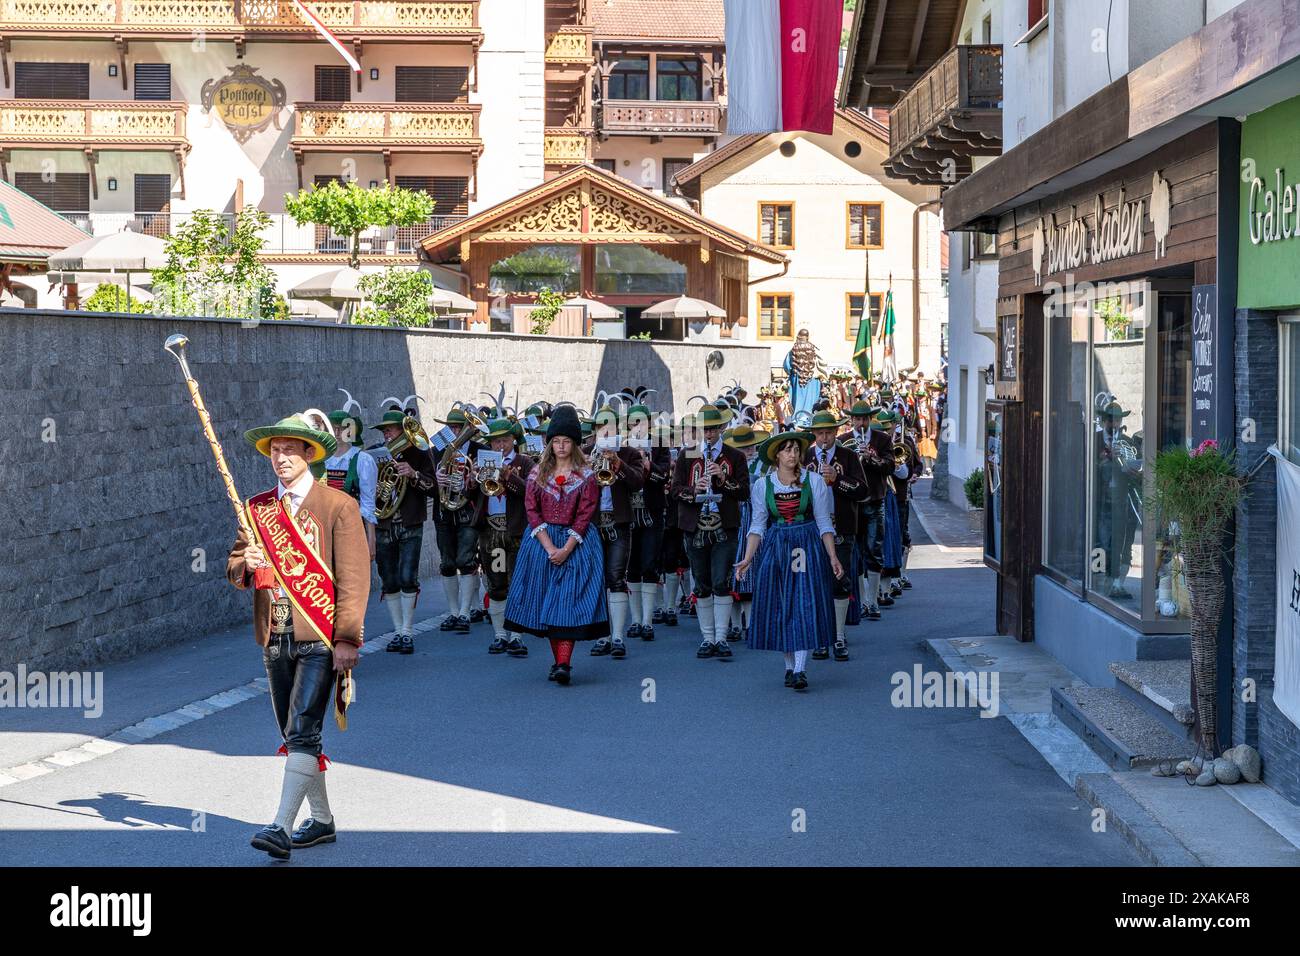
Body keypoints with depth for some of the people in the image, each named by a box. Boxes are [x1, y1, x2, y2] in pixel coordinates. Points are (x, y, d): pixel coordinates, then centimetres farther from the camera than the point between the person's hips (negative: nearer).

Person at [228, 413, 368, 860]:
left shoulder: (338, 506, -4)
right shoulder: (256, 508, 12)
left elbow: (353, 578, -7)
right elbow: (234, 570, 13)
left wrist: (346, 639, -13)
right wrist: (245, 565, -11)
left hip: (320, 638, -6)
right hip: (275, 638, 6)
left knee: (303, 732, -13)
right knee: (292, 736, 13)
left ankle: (282, 827, -17)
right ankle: (321, 821, 26)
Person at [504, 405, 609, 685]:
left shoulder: (586, 476, 1)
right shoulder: (538, 473, 6)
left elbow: (585, 515, -5)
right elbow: (532, 512, 0)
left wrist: (566, 549, -16)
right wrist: (549, 547, -12)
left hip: (575, 543, -3)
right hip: (542, 541, 3)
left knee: (569, 601, -11)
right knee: (546, 600, 2)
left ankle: (564, 664, -18)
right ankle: (559, 660, 11)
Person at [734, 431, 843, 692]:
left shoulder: (814, 481, -1)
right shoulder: (762, 485, 3)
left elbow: (824, 523, 1)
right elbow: (757, 526, 5)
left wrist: (832, 556, -6)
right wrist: (748, 558, -5)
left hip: (808, 547, -2)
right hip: (775, 549, 2)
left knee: (805, 604, -10)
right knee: (779, 607, 2)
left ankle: (800, 670, -13)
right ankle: (789, 667, 14)